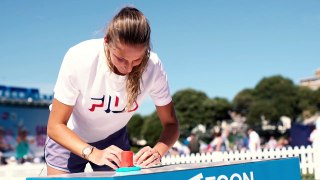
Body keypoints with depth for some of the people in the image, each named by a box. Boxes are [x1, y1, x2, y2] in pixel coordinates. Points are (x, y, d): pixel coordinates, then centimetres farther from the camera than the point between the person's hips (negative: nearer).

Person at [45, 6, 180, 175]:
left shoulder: (153, 66, -26)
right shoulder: (79, 59, -32)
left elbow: (171, 124, -16)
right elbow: (55, 126, -24)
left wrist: (157, 152, -36)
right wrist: (94, 154, -40)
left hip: (113, 139, 2)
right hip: (67, 137, -1)